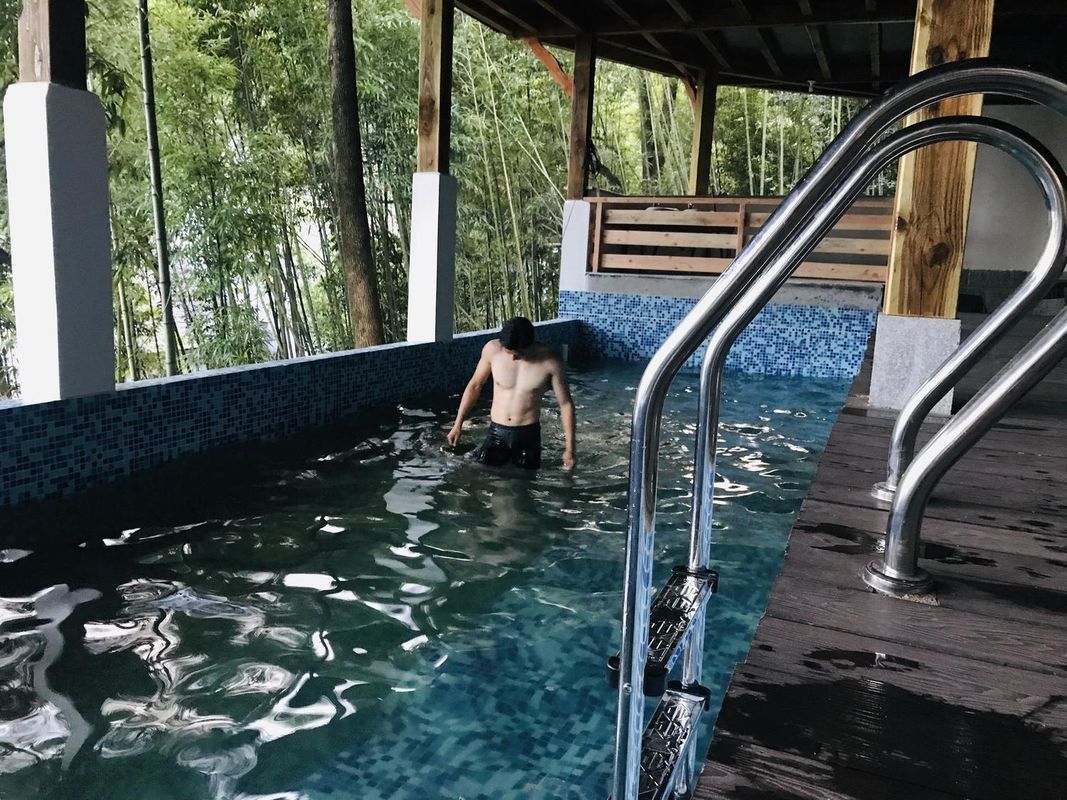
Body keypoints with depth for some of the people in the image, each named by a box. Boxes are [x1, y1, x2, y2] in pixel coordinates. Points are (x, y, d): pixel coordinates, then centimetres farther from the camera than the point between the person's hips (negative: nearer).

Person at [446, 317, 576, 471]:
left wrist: (569, 448, -7)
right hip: (496, 431, 1)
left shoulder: (549, 361, -15)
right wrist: (458, 424, 8)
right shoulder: (492, 349, -10)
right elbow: (475, 385, 5)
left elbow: (566, 404, -6)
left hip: (528, 435, -1)